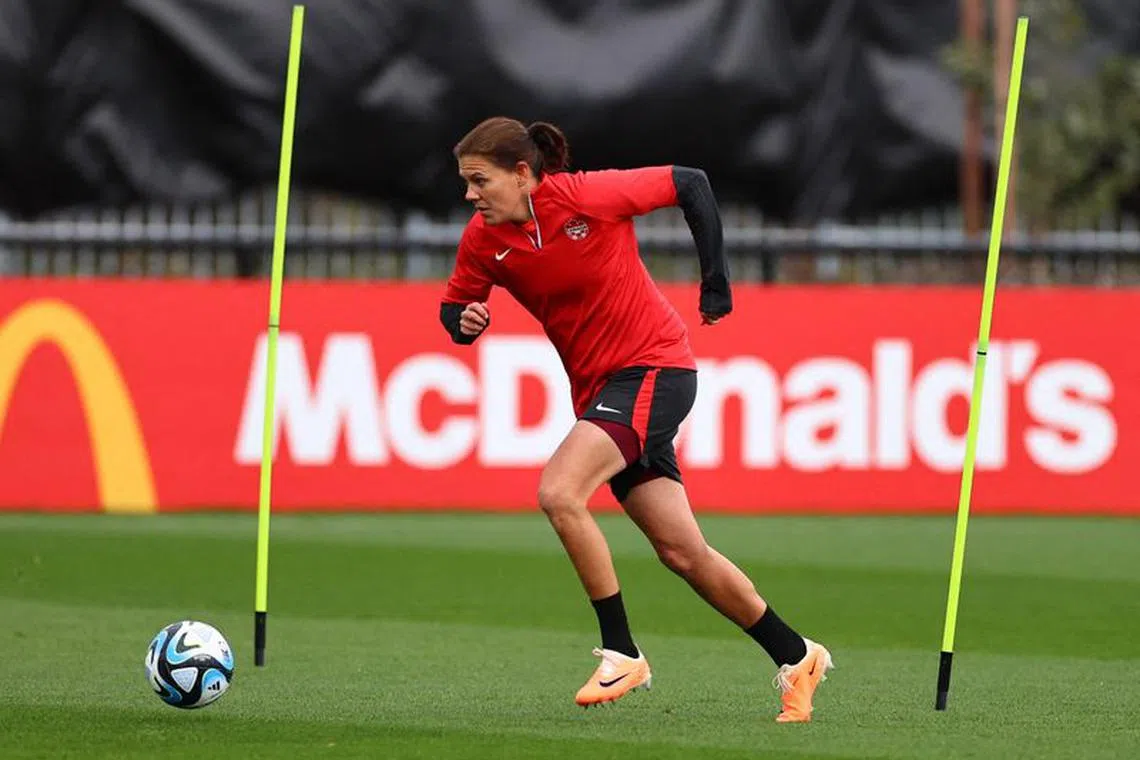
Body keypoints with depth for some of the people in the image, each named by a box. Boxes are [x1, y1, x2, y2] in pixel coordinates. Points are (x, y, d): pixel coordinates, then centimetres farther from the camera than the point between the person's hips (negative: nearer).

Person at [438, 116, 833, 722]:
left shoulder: (588, 195, -18)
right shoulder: (483, 240, -3)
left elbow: (691, 184, -7)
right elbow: (453, 306, 11)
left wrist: (716, 282, -5)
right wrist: (464, 321, -14)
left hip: (653, 367, -6)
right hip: (596, 389, 6)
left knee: (558, 492, -26)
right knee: (682, 552, 6)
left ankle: (621, 651, -16)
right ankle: (795, 656, 22)